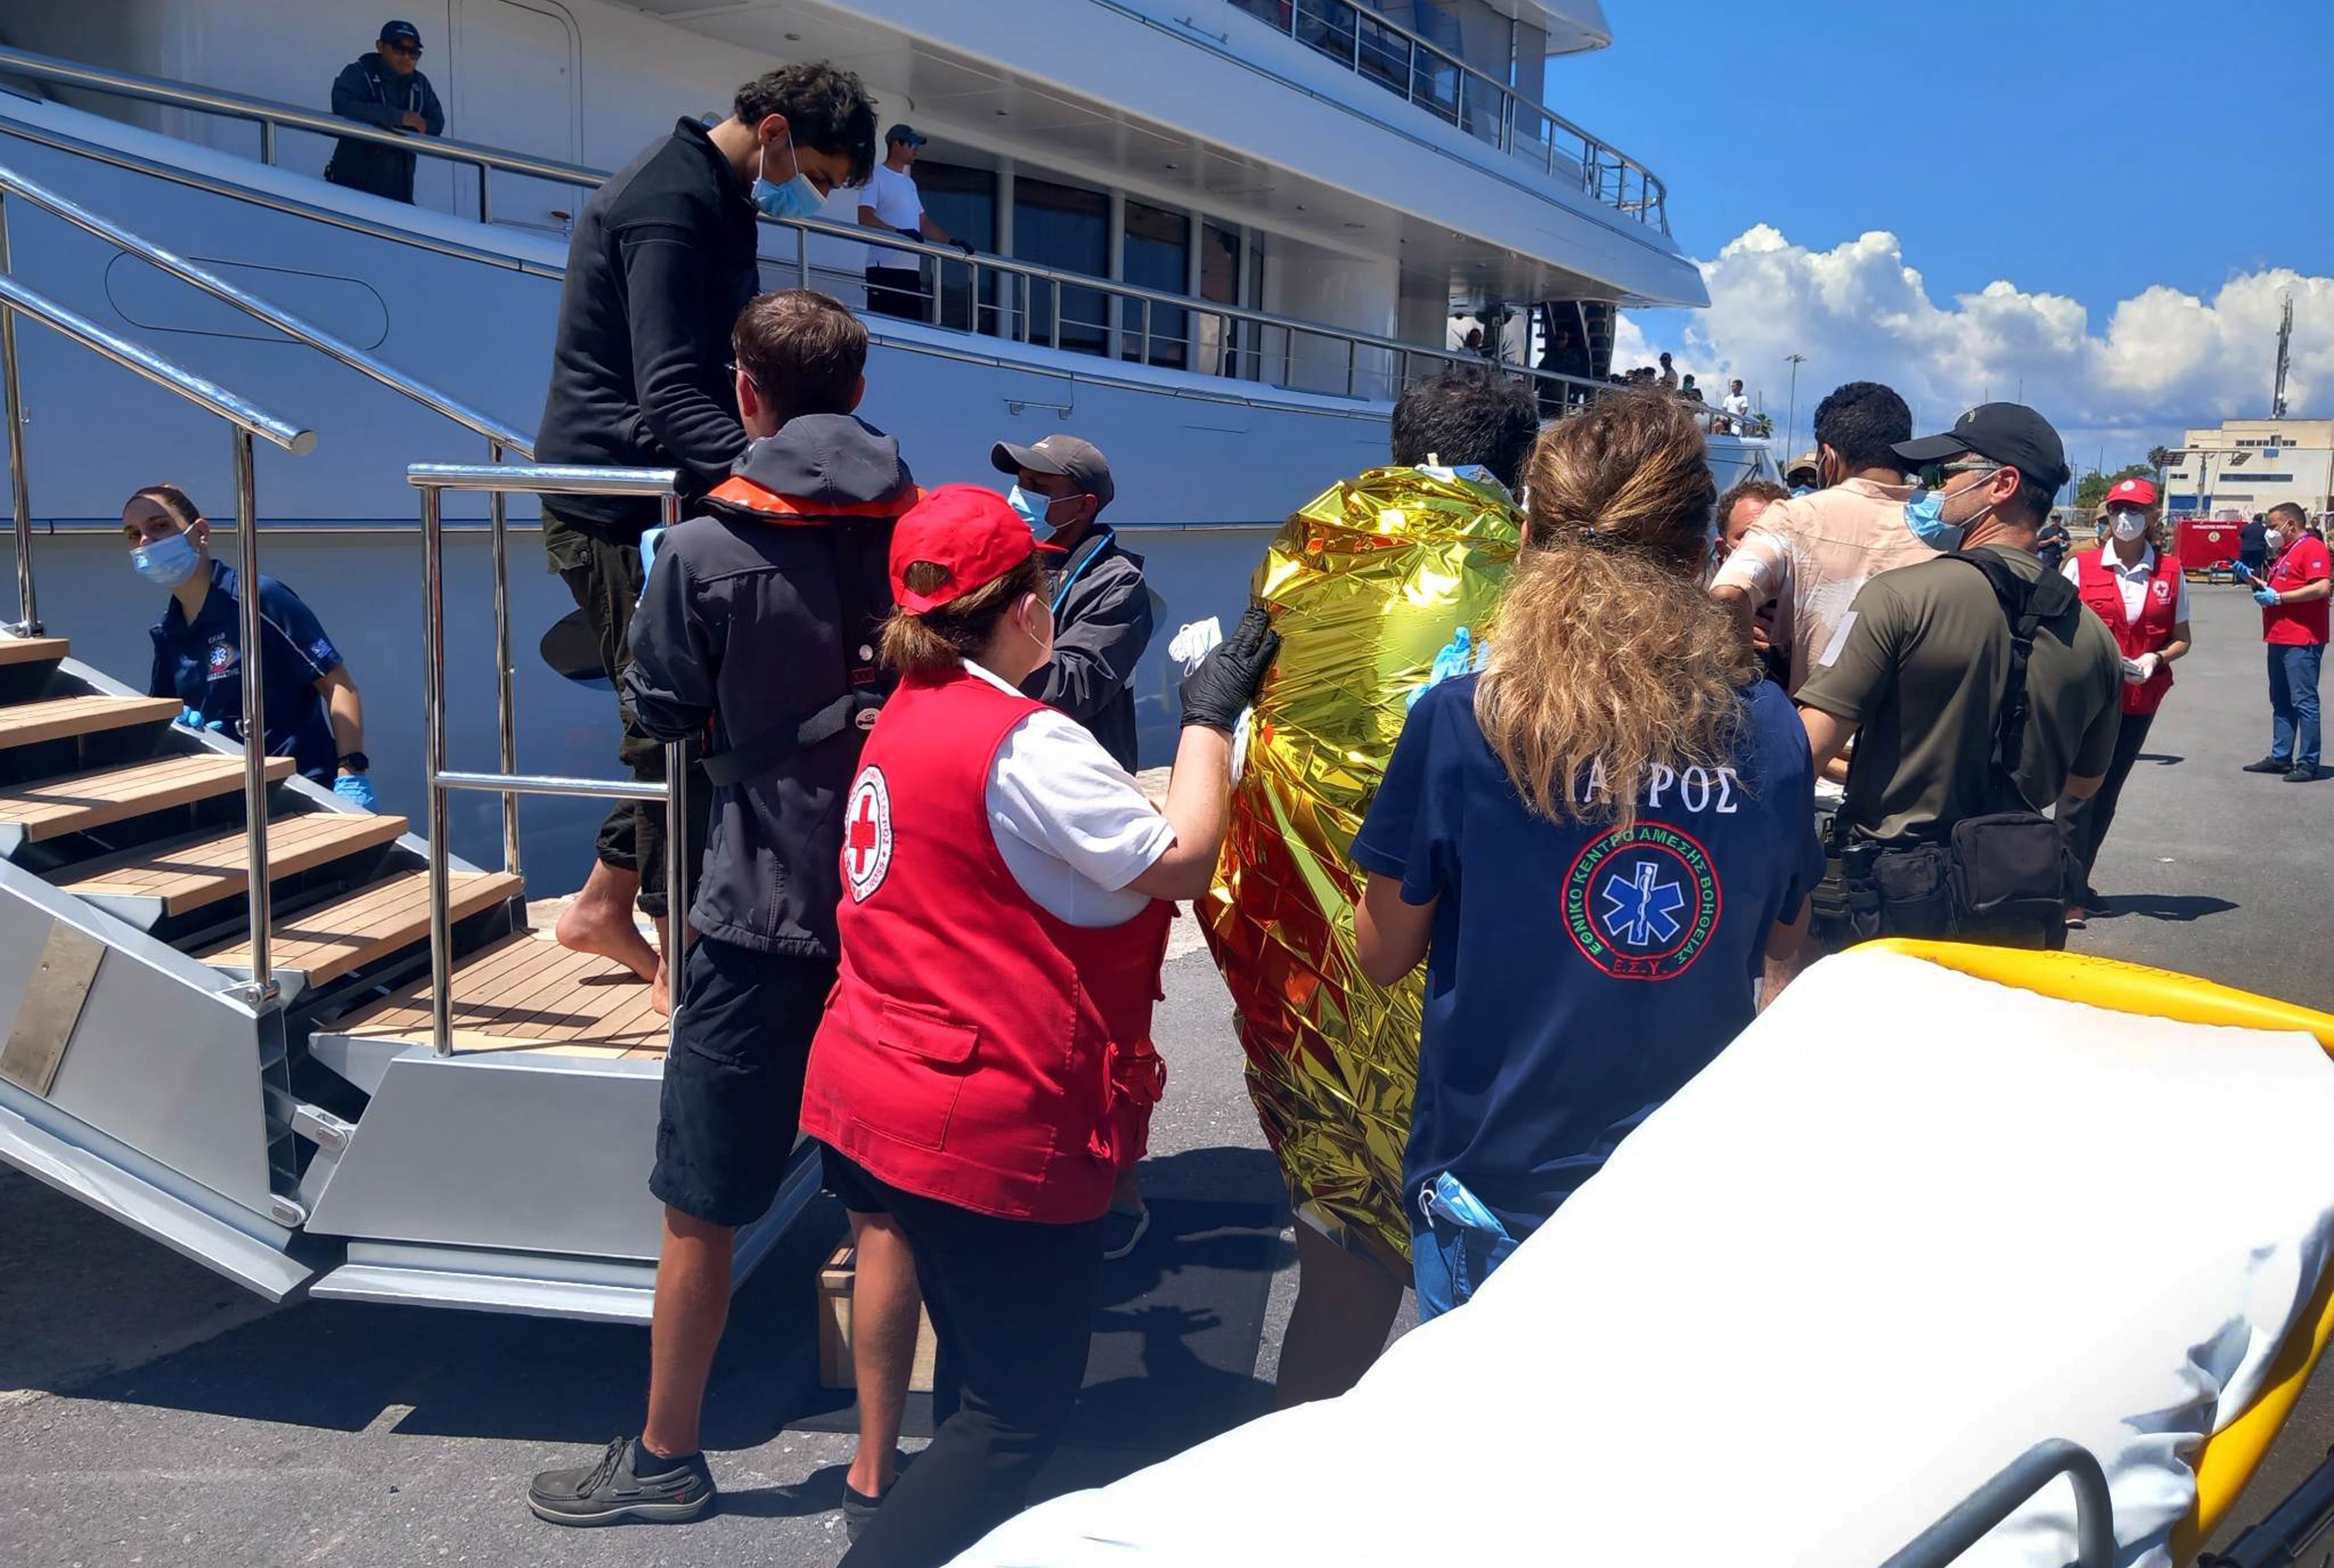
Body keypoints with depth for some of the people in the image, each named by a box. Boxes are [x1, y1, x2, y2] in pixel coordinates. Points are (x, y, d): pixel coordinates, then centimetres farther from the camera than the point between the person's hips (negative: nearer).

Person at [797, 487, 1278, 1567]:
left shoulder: (908, 715, 9)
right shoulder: (1026, 742, -20)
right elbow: (1181, 863, -17)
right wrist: (1210, 718, -6)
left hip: (884, 1099, 10)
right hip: (986, 1124, -10)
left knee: (985, 1372, 25)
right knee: (1024, 1404, 4)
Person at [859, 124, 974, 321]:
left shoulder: (910, 183, 24)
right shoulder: (876, 177, -1)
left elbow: (924, 222, 26)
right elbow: (865, 218, -13)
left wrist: (952, 242, 13)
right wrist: (899, 232, -25)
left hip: (911, 269, 8)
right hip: (884, 268, -8)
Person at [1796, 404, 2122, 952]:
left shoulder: (1898, 596, -16)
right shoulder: (2094, 639, 2)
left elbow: (1810, 747, -20)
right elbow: (2085, 782, 16)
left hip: (1889, 897, -5)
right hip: (2017, 913, 5)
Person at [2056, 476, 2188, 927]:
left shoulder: (2171, 573, 4)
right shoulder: (2082, 567, -1)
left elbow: (2181, 638, 10)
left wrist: (2157, 659, -11)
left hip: (2140, 702, 3)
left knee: (2107, 793, 12)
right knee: (2079, 791, -11)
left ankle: (2078, 880, 23)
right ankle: (2069, 895, -10)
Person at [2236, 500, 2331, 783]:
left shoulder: (2312, 547, -10)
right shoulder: (2284, 552, 20)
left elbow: (2322, 587, -21)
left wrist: (2278, 598, -19)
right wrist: (2254, 580, 13)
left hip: (2302, 641, -10)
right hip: (2280, 639, 10)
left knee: (2304, 702, -7)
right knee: (2281, 702, 13)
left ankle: (2308, 763, -4)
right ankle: (2281, 757, 19)